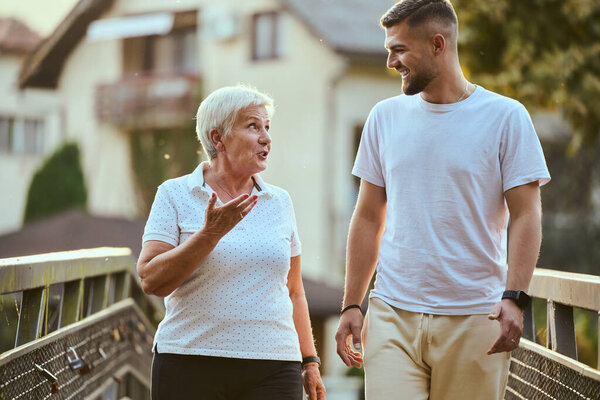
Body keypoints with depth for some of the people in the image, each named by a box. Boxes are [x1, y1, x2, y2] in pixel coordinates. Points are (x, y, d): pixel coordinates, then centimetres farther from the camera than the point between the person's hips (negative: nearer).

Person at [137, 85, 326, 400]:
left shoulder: (279, 202, 13)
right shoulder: (175, 195, 2)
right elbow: (151, 281, -8)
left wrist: (310, 361, 12)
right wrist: (210, 233, -15)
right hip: (190, 363, -2)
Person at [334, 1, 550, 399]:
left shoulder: (506, 116, -1)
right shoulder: (385, 117, 10)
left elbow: (526, 216, -4)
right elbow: (369, 218, 14)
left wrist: (514, 297, -16)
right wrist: (351, 305, 9)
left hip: (474, 320, -2)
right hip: (393, 316, 3)